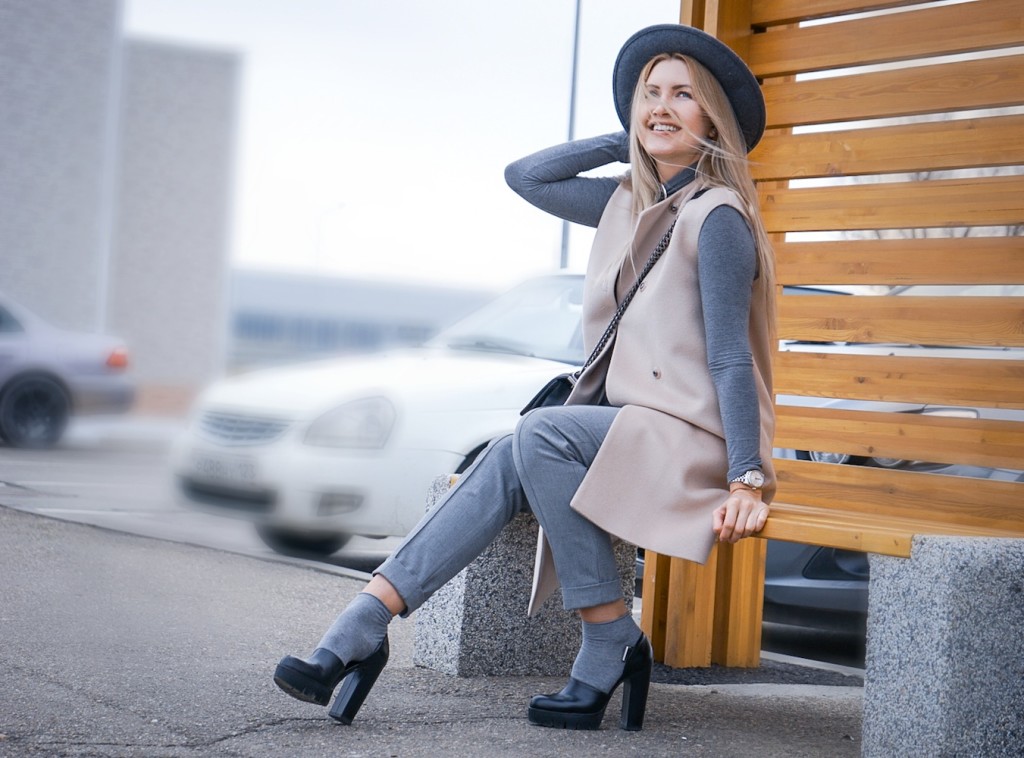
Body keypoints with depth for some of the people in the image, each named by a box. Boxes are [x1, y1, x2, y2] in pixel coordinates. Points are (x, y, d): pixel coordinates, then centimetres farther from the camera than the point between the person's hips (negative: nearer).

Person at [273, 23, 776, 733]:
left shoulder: (716, 216, -10)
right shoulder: (628, 202, 14)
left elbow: (730, 357, -15)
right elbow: (525, 177, 18)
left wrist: (746, 481, -22)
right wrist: (627, 143, 12)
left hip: (692, 438, -7)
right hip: (629, 427, 7)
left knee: (538, 434, -29)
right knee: (509, 463, -18)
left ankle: (612, 647, -21)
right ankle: (357, 635, -25)